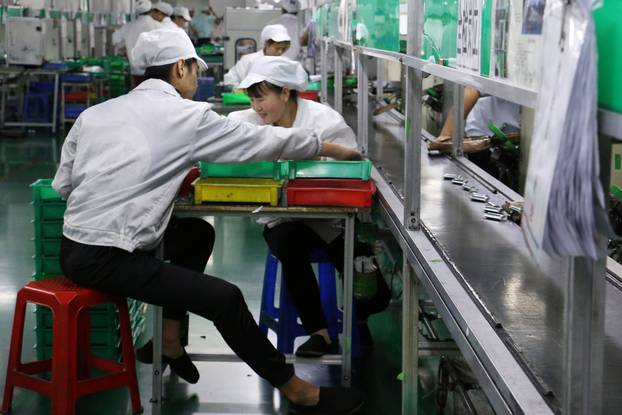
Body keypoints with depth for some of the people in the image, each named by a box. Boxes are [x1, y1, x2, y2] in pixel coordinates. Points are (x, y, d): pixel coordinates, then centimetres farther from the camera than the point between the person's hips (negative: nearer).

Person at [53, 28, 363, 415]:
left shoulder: (93, 113, 11)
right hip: (107, 260, -8)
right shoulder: (188, 116, -6)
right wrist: (331, 148, 15)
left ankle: (170, 340, 30)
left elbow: (62, 185, 12)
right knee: (225, 298, -8)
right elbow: (264, 140, 2)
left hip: (72, 249, 8)